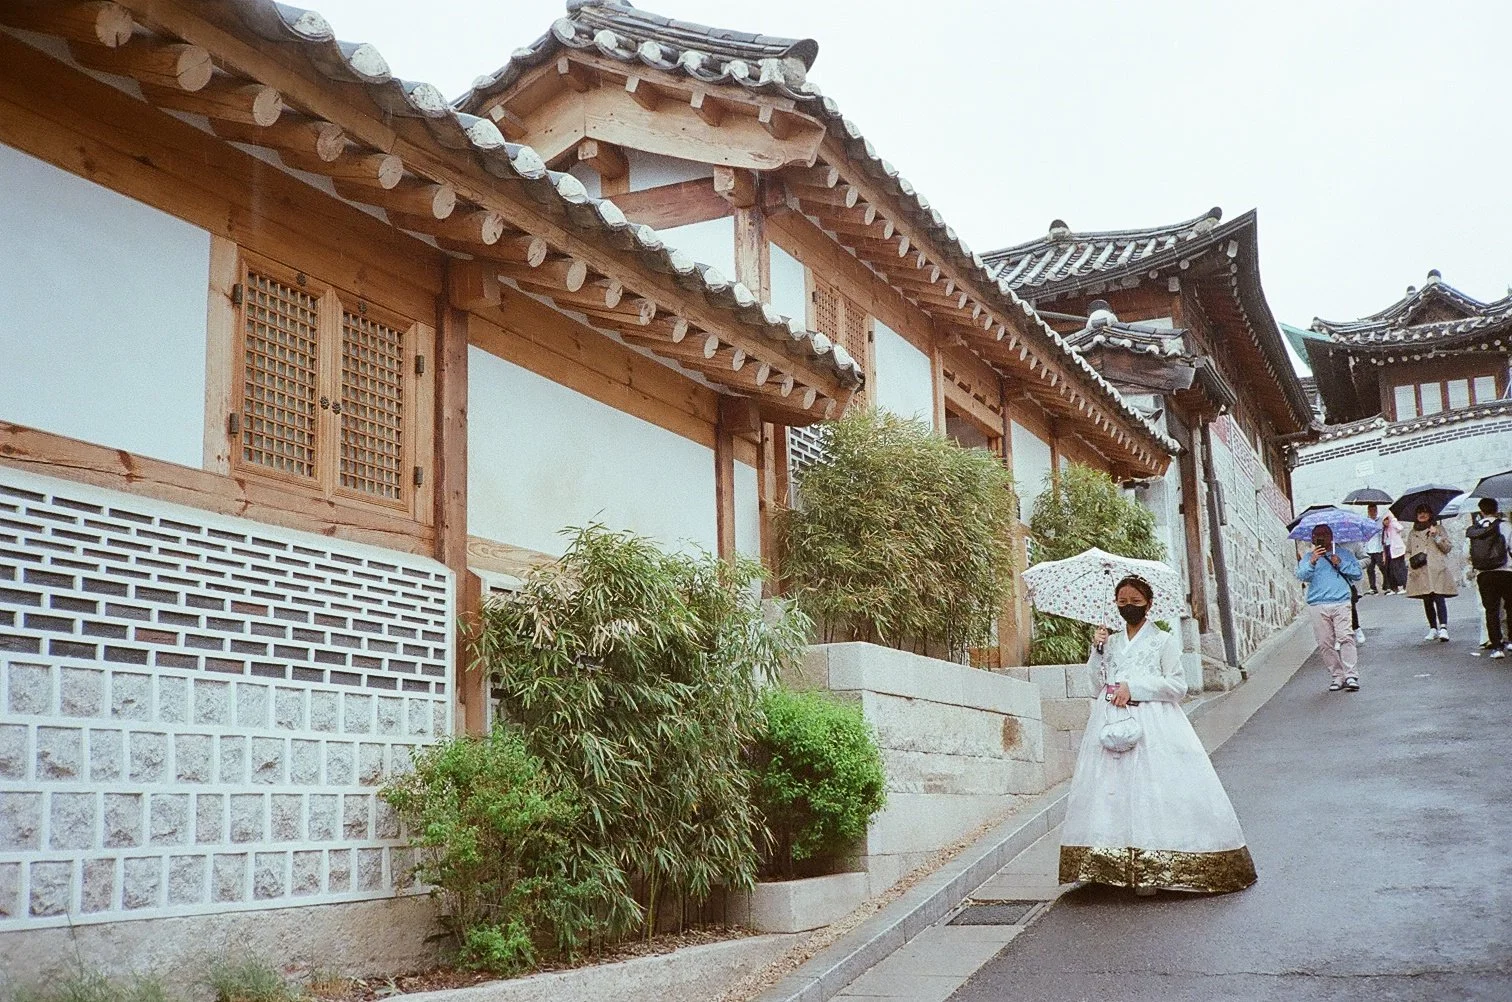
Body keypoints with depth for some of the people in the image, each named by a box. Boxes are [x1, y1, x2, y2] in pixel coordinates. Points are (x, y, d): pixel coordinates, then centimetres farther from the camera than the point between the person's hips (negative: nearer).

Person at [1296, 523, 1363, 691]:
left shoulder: (1344, 554, 18)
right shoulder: (1308, 557, 16)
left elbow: (1358, 574, 10)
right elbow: (1302, 576, -2)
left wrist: (1341, 564, -3)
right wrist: (1312, 562, -19)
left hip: (1342, 603, -1)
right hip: (1318, 606, 1)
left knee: (1346, 638, -14)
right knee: (1326, 643, -3)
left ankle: (1351, 676, -14)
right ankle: (1336, 676, 4)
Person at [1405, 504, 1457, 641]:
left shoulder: (1439, 529, 12)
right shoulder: (1412, 533, 19)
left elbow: (1448, 547, 5)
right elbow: (1408, 551, 23)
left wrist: (1436, 537, -10)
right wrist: (1410, 560, 3)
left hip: (1438, 570, -3)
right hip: (1420, 573, 3)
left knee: (1439, 598, -15)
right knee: (1427, 601, 5)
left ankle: (1443, 628, -22)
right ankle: (1433, 629, 12)